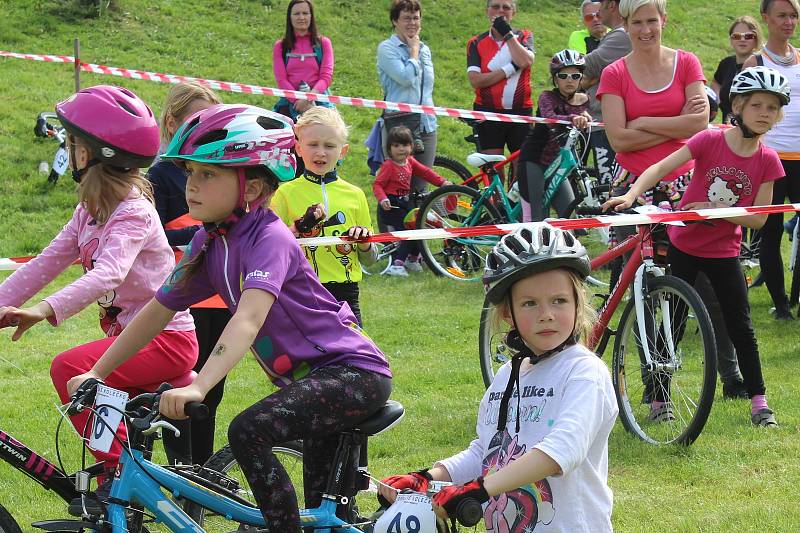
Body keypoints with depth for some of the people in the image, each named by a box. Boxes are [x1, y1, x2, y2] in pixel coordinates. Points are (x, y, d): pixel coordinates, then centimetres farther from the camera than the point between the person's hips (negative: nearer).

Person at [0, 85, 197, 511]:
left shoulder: (133, 212, -20)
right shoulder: (91, 211, 9)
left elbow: (107, 274, -37)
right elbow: (45, 264, 7)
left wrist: (46, 310, -51)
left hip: (166, 339, -10)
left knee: (69, 368, -27)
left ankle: (117, 469, -21)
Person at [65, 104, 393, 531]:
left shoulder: (269, 237, -21)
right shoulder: (209, 242, 4)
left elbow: (250, 316, -36)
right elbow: (158, 310, 10)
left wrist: (198, 387, -48)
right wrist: (95, 374, 5)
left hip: (355, 372, -9)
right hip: (310, 378, 9)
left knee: (249, 431, -29)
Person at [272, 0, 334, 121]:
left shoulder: (323, 43, 10)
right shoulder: (280, 46, 10)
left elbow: (326, 76, 1)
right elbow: (281, 79, 1)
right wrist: (298, 101, -15)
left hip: (318, 103, 0)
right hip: (289, 104, 0)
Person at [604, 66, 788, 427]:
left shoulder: (767, 160, -7)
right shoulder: (710, 141, -14)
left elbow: (757, 218, -8)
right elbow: (660, 167, -21)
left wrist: (716, 209, -21)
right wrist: (632, 194, -37)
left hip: (723, 252, 2)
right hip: (684, 245, -2)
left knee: (741, 328, 5)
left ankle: (759, 401, 14)